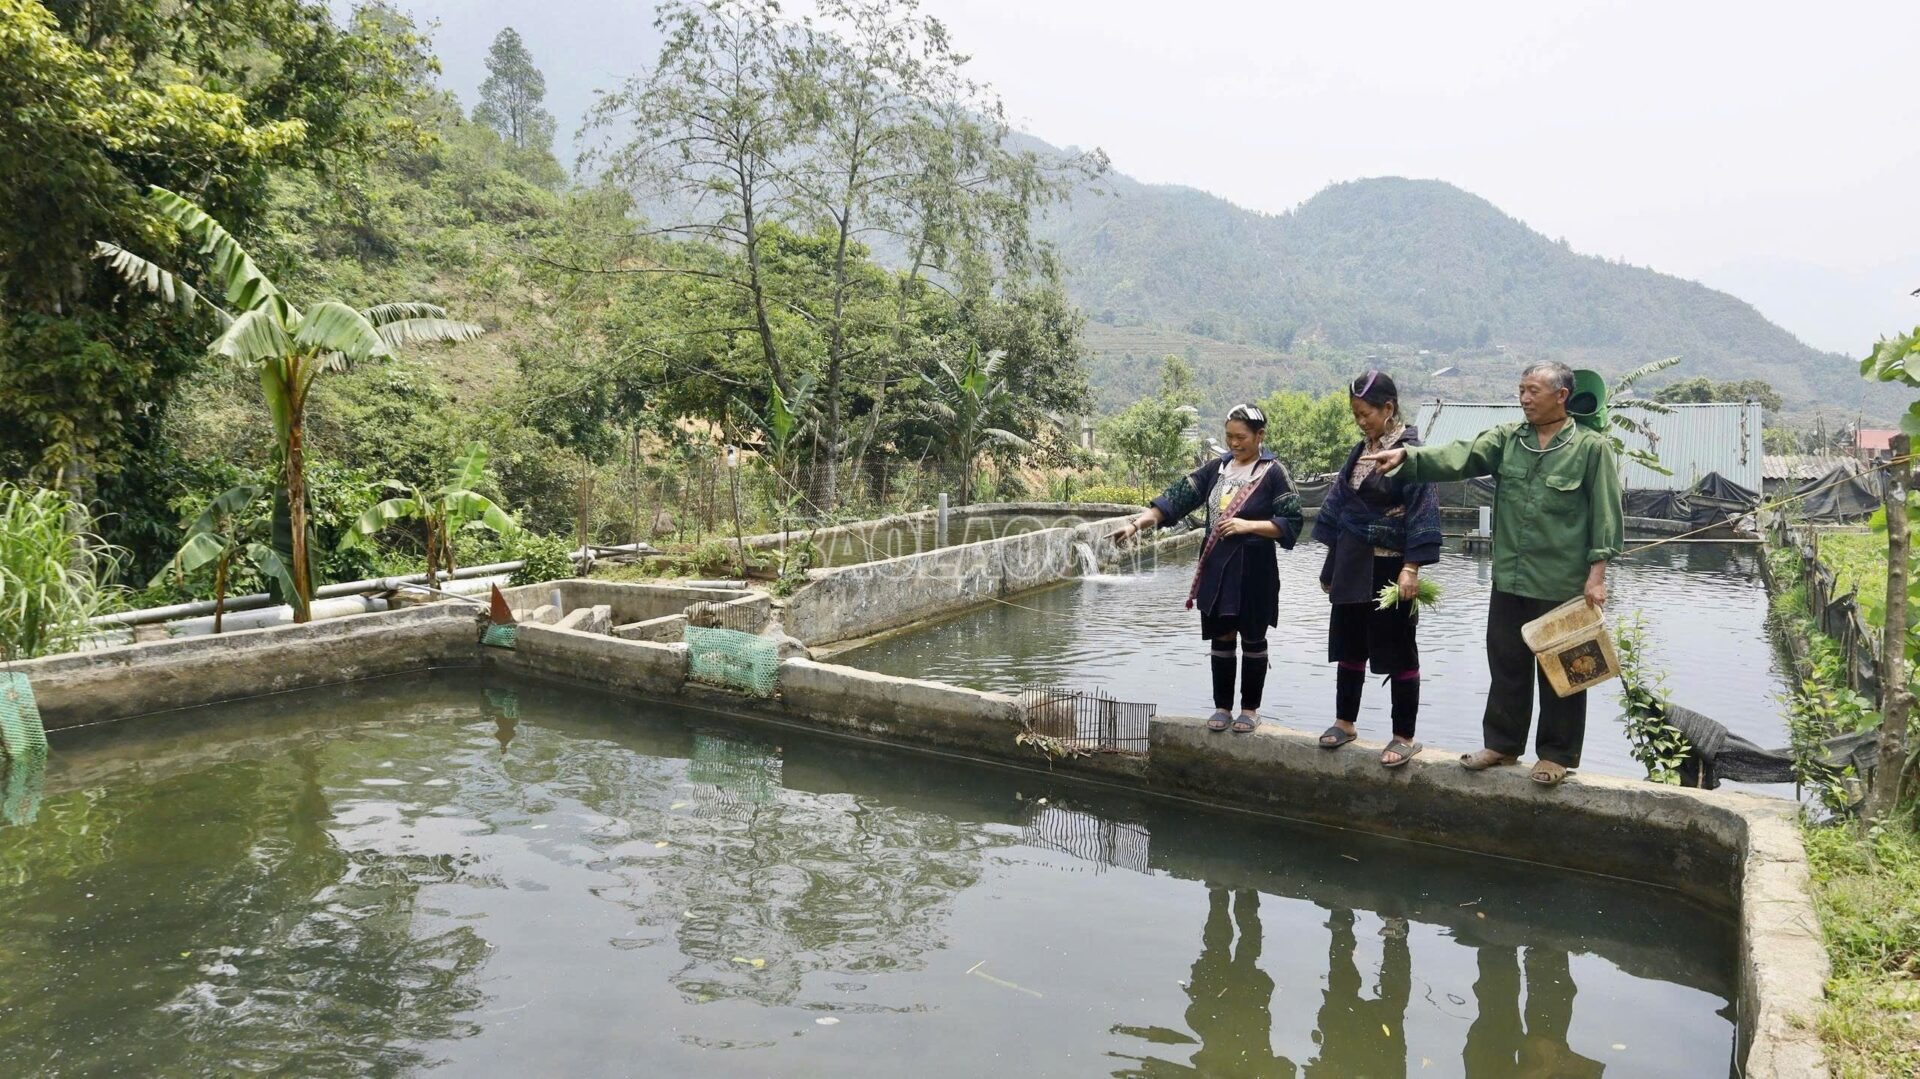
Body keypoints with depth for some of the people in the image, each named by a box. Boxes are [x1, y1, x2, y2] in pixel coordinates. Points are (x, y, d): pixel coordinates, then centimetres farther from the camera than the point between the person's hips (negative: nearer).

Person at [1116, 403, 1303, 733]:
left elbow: (1290, 523, -10)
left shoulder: (1273, 473, -7)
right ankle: (1222, 706, 21)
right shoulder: (1217, 467, 5)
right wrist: (1137, 523, -12)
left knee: (1252, 639, 7)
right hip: (1216, 567, 4)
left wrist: (1247, 525, -22)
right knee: (1221, 638, 10)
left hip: (1252, 569, -4)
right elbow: (1177, 497, -1)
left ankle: (1250, 709, 19)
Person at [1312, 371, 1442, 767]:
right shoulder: (1361, 450, 9)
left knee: (1398, 651, 3)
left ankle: (1404, 737, 13)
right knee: (1348, 644, 15)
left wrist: (1411, 568, -22)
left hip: (1389, 567, -7)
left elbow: (1421, 510, -17)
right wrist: (1331, 563, 15)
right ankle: (1345, 721, 29)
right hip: (1352, 566, 7)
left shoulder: (1410, 450, -12)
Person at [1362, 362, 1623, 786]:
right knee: (1506, 665, 13)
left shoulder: (1591, 447, -6)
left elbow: (1605, 515, -7)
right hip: (1509, 580, 5)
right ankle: (1503, 743, 26)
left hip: (1563, 585, -4)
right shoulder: (1506, 439, 7)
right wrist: (1407, 455, -23)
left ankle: (1558, 753, 19)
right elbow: (1459, 456, -8)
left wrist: (1596, 574, -11)